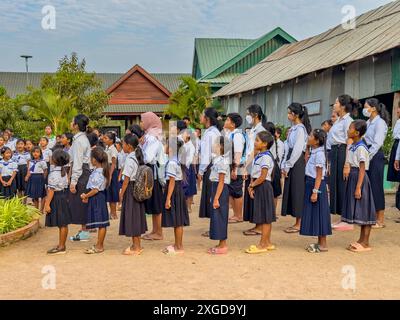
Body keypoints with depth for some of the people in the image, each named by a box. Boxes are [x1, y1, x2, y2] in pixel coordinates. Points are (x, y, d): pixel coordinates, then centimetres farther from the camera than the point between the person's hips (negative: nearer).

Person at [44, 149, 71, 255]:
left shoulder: (54, 173, -19)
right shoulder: (63, 170, 9)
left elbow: (52, 190, -22)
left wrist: (47, 204, -19)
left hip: (57, 198, -10)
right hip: (63, 196, 10)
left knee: (62, 224, -3)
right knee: (62, 223, 14)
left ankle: (62, 247, 4)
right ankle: (60, 245, 23)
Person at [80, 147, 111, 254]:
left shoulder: (97, 173, -19)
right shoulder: (102, 170, 10)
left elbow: (95, 190, -21)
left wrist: (85, 196, -10)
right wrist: (87, 196, 9)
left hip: (97, 198, -10)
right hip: (100, 197, 10)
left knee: (100, 223, -3)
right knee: (101, 224, 13)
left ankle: (99, 246, 3)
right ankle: (100, 245, 20)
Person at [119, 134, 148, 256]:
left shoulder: (130, 159, -18)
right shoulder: (138, 157, 8)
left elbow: (126, 179, -18)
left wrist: (121, 194, -10)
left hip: (131, 188, -9)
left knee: (131, 216, -1)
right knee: (136, 216, 15)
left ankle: (136, 247, 6)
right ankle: (137, 245, 24)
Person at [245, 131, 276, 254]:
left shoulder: (266, 157, -16)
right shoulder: (258, 155, 13)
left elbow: (262, 177, -20)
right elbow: (254, 174, 13)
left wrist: (252, 185, -11)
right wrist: (251, 185, -1)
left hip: (263, 187, -10)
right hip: (257, 187, 10)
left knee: (265, 217, -2)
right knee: (265, 218, 15)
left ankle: (262, 245, 4)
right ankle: (267, 243, 24)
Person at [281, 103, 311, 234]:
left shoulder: (300, 129, -11)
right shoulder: (293, 128, 14)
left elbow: (297, 150, -17)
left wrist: (288, 166, -15)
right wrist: (284, 165, 11)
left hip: (297, 163, -9)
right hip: (291, 162, 9)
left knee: (297, 192, -4)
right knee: (290, 192, 9)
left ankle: (299, 224, 2)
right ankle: (297, 223, 16)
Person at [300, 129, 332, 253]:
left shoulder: (319, 154, -16)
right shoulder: (314, 152, 11)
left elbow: (319, 175, -18)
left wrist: (315, 192, -20)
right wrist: (312, 189, 14)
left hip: (317, 185, -9)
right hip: (311, 184, 9)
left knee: (318, 213, -2)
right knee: (314, 213, 12)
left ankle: (323, 245, 6)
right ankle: (320, 242, 21)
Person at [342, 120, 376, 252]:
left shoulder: (361, 148, -17)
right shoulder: (353, 146, 10)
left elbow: (362, 169, -19)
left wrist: (358, 188, -22)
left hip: (360, 178, -9)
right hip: (353, 176, 9)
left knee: (363, 211, -2)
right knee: (359, 211, 13)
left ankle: (365, 243, 6)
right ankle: (361, 240, 22)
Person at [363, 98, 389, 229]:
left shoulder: (380, 123, -9)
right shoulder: (368, 122, 14)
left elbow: (377, 144, -16)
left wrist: (367, 157, -18)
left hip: (375, 156, -8)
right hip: (367, 155, 8)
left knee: (376, 187, -4)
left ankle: (380, 220, 4)